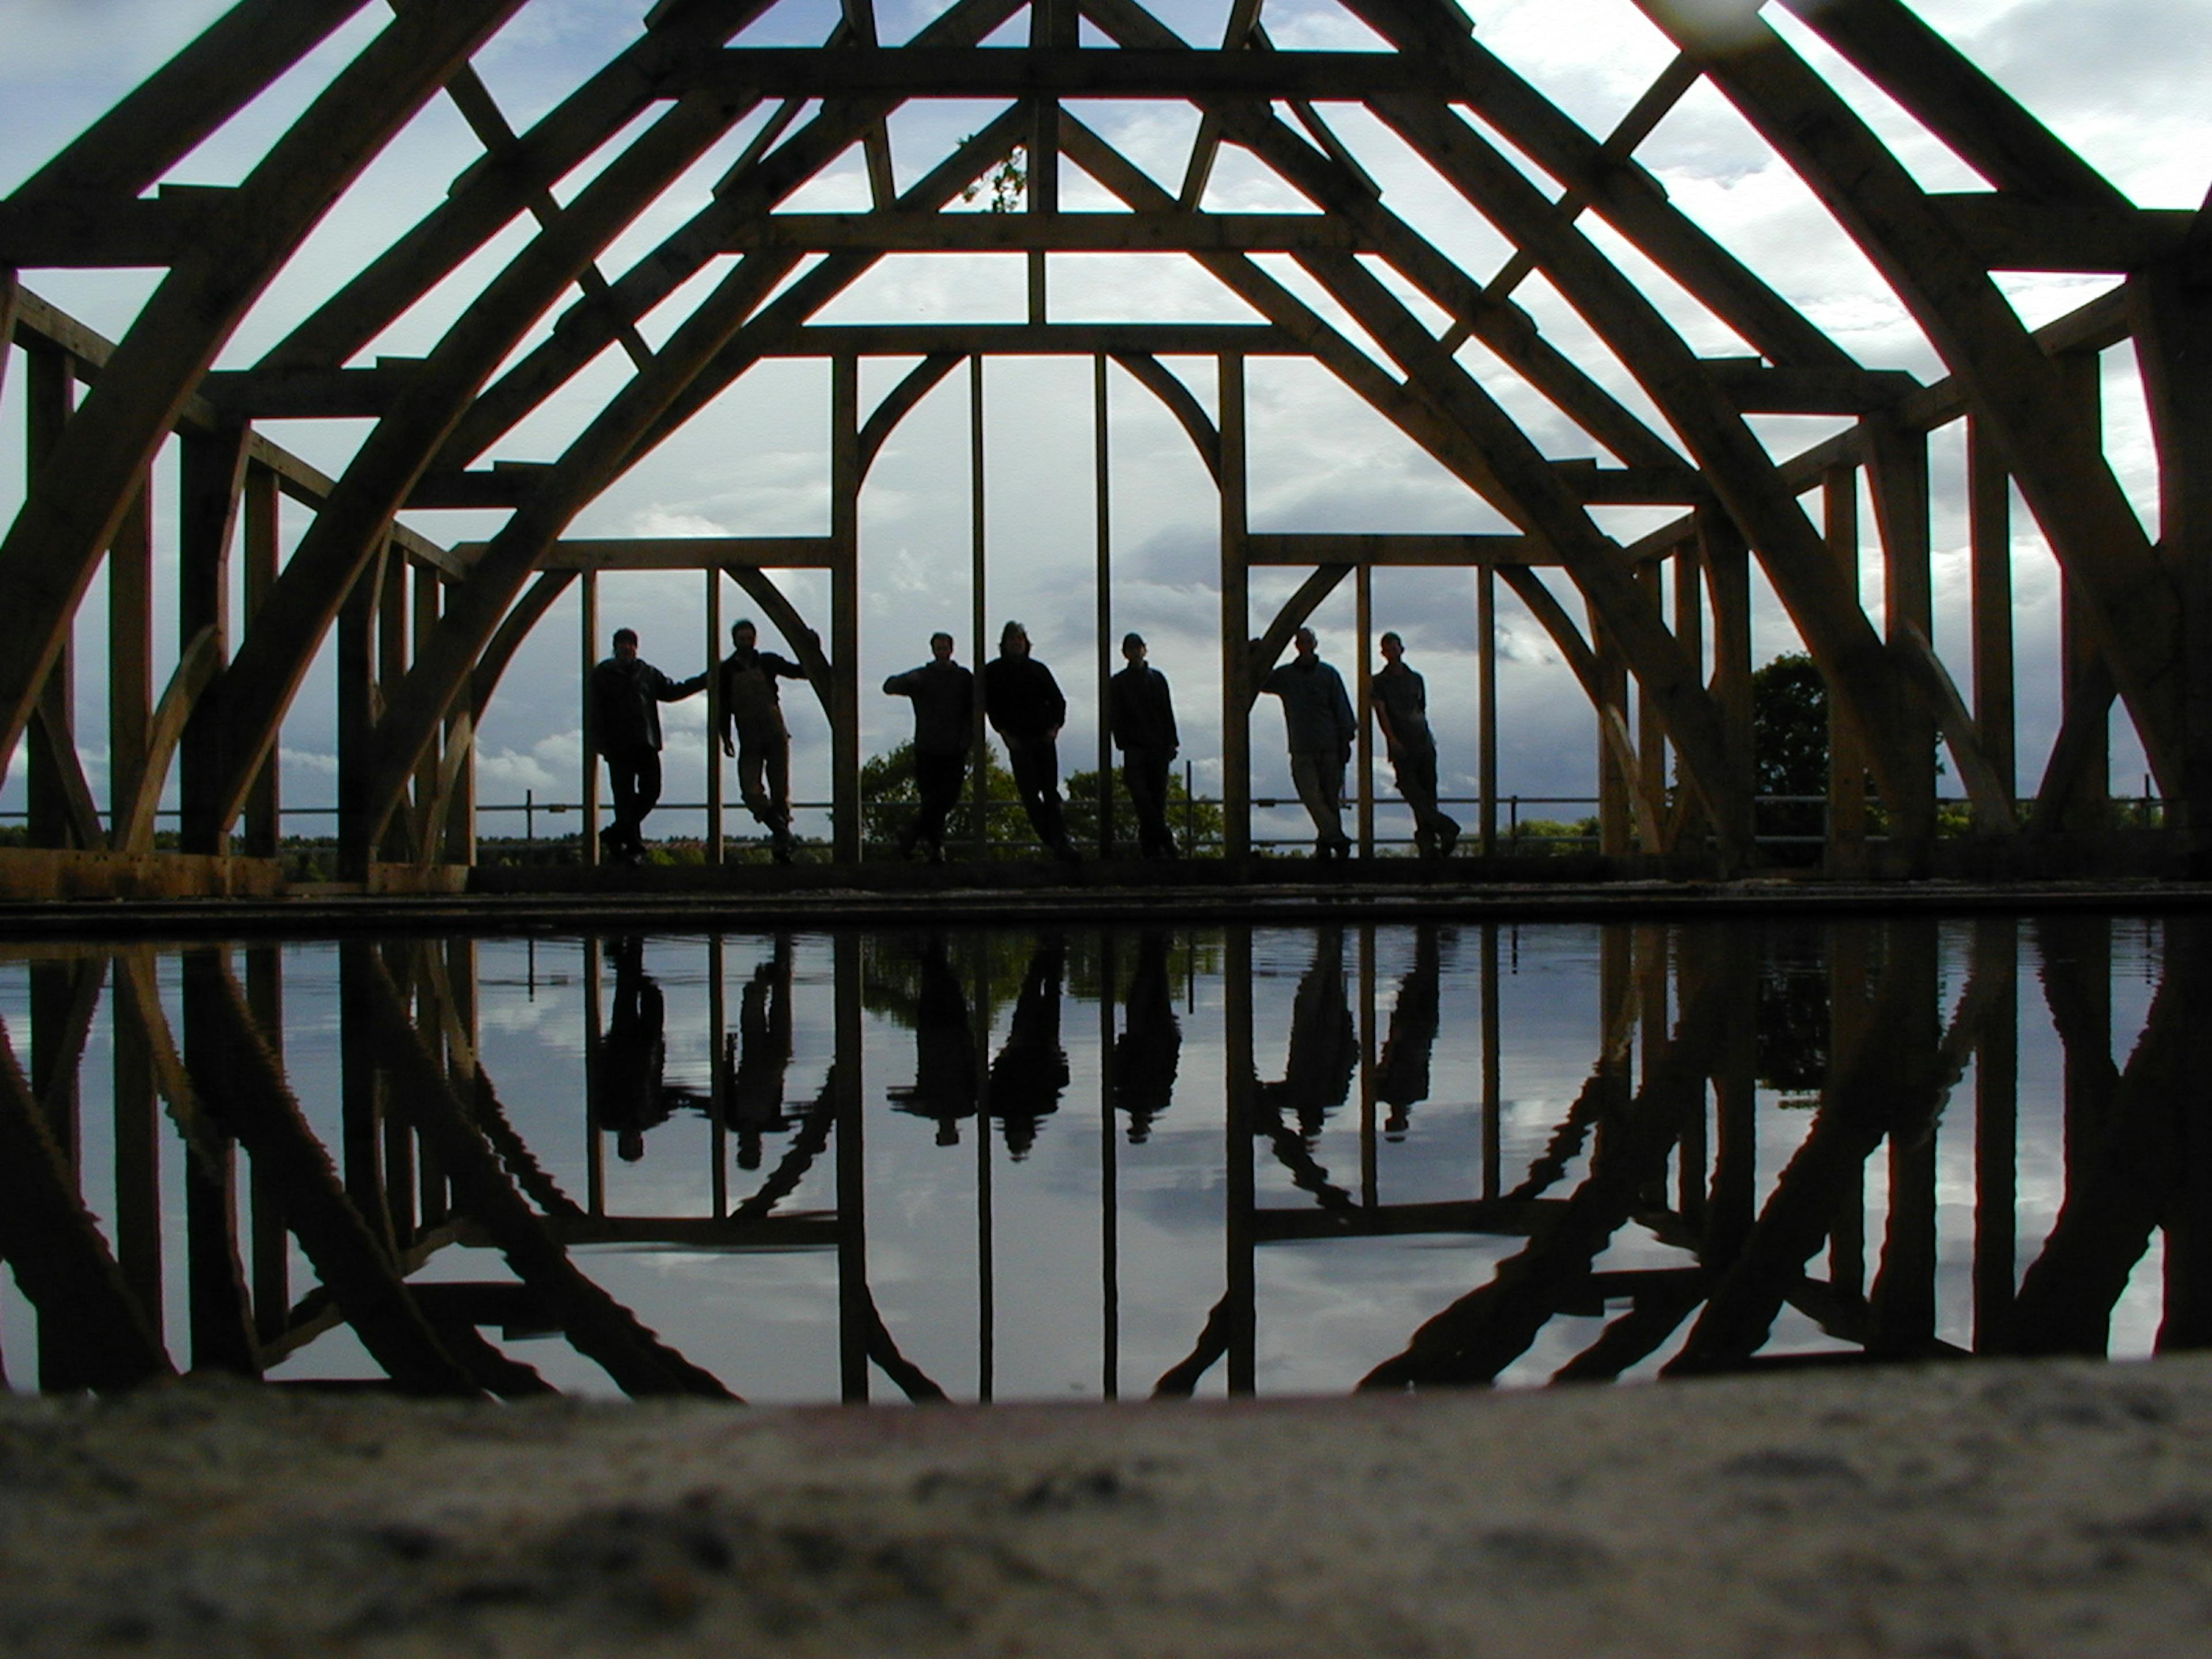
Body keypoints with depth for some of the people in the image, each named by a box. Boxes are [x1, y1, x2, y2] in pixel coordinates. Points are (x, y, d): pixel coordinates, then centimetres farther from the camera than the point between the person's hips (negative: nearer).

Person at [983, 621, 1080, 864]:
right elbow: (990, 706, 3)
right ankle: (1055, 842, -7)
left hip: (1044, 737, 1)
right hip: (1017, 740, -1)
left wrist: (1055, 727, -2)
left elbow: (1058, 700, 13)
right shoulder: (993, 671, 7)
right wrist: (1005, 733, -7)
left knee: (1051, 790, -3)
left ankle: (1060, 841, -8)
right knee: (1030, 791, -9)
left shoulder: (1038, 669, 11)